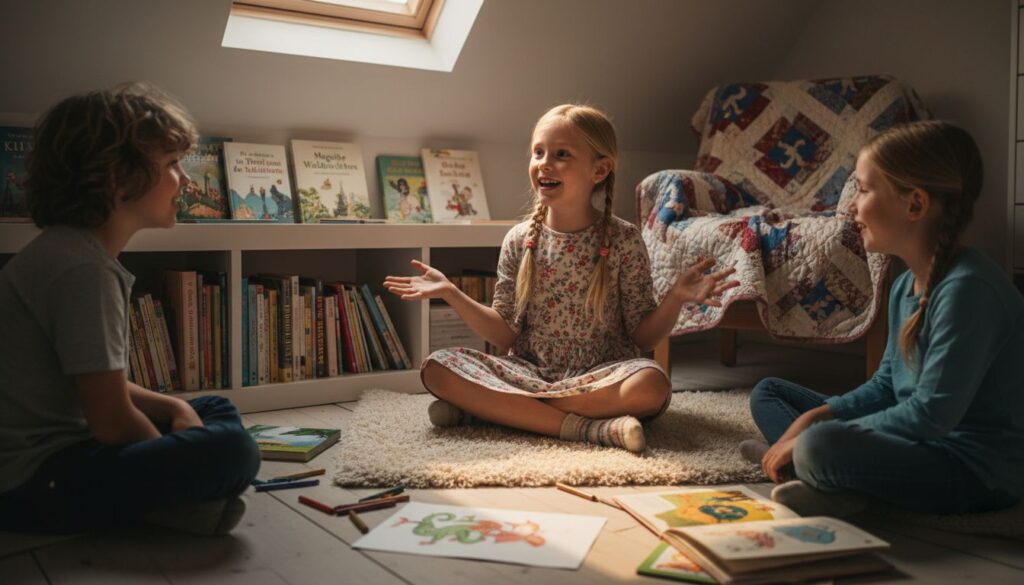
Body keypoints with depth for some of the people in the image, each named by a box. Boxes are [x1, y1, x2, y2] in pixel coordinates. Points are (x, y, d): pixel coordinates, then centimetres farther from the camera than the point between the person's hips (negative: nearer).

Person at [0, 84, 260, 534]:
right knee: (230, 451, -29)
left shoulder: (70, 249, 11)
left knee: (217, 411, 19)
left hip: (60, 448, 11)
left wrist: (175, 407, 3)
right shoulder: (83, 270, -20)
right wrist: (175, 460, -2)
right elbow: (112, 422, -20)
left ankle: (153, 506, -2)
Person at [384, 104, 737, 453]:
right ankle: (588, 426, -26)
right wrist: (450, 293, -4)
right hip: (528, 371, 2)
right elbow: (505, 334, 5)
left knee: (651, 384, -35)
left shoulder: (623, 240, -3)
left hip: (600, 378, -2)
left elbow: (642, 338, -1)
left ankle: (488, 407, -23)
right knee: (437, 367, -21)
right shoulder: (519, 240, 3)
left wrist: (675, 298, -19)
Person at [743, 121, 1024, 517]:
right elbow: (887, 384, 13)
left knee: (823, 446, -38)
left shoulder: (968, 287, -23)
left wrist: (812, 435, -20)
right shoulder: (906, 285, 6)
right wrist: (812, 417, -3)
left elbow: (931, 414, -26)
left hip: (976, 471, -10)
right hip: (919, 445, 10)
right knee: (768, 393, 14)